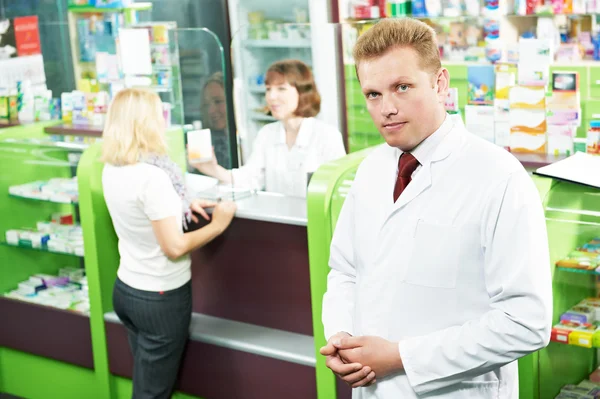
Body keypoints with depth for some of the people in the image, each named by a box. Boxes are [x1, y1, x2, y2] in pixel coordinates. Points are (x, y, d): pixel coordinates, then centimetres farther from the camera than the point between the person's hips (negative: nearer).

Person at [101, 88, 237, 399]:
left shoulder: (111, 169, 0)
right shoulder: (153, 176, -26)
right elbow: (174, 247, -22)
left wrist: (181, 206, 8)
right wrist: (218, 225, -10)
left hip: (126, 289, 8)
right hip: (161, 297, -8)